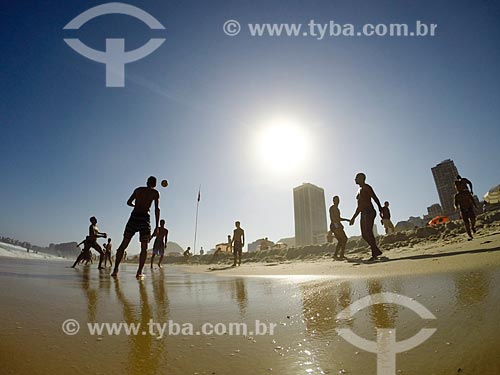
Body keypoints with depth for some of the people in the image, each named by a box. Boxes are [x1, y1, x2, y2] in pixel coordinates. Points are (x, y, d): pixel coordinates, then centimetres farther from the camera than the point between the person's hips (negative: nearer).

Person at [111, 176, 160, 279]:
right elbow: (157, 209, -3)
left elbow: (129, 202, 20)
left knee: (123, 245, 10)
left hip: (134, 216, 3)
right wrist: (156, 226, -3)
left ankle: (115, 270, 5)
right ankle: (139, 272, -2)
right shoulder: (155, 193, 6)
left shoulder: (138, 189, 16)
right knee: (144, 248, 6)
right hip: (145, 218, -3)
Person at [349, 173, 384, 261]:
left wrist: (380, 208, -29)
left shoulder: (366, 187, -1)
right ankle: (377, 251, 10)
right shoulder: (359, 190, 25)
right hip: (363, 214, 9)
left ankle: (374, 254, -13)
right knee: (364, 235, 3)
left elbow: (375, 198, -15)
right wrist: (353, 218, 27)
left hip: (369, 212, -9)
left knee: (368, 233, -15)